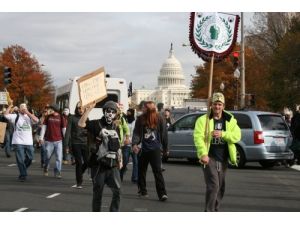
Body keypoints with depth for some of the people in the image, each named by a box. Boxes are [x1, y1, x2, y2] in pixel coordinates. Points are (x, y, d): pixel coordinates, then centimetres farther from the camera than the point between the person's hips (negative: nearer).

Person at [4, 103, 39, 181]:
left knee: (29, 158, 8)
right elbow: (6, 114, -11)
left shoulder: (30, 117, 11)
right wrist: (10, 106, -13)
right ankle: (23, 175, 5)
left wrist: (27, 113, -10)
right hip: (18, 142, -3)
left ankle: (22, 172, 29)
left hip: (29, 142, 3)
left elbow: (36, 120, -9)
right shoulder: (15, 116, 2)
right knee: (20, 160, -4)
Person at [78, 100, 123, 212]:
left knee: (117, 190, -3)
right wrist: (89, 109, -29)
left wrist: (120, 160, 14)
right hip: (98, 164, -4)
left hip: (112, 165, 4)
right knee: (98, 191, 5)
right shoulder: (97, 124, -5)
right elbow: (81, 123, -22)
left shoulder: (116, 128, 12)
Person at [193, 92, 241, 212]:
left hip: (223, 158, 5)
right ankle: (209, 212, -10)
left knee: (220, 187, 15)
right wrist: (203, 154, -30)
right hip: (209, 157, -5)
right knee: (213, 185, -15)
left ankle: (215, 210, 31)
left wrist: (222, 134, -22)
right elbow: (198, 137, -16)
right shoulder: (203, 120, -5)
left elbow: (237, 135, -6)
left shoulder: (230, 120, 7)